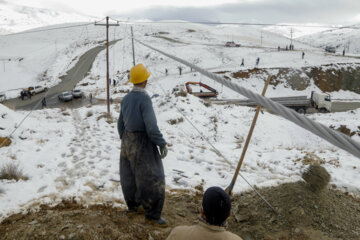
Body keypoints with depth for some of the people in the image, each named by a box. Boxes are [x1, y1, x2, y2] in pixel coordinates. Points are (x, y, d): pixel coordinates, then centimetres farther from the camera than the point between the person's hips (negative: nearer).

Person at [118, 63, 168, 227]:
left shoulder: (126, 98, 4)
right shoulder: (144, 98, -21)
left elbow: (121, 124, 11)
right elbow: (151, 125, -26)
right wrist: (162, 144, -18)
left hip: (128, 140, 9)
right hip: (142, 143, -8)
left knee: (130, 174, 21)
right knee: (151, 179, -1)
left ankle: (132, 204, 39)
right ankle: (152, 216, 5)